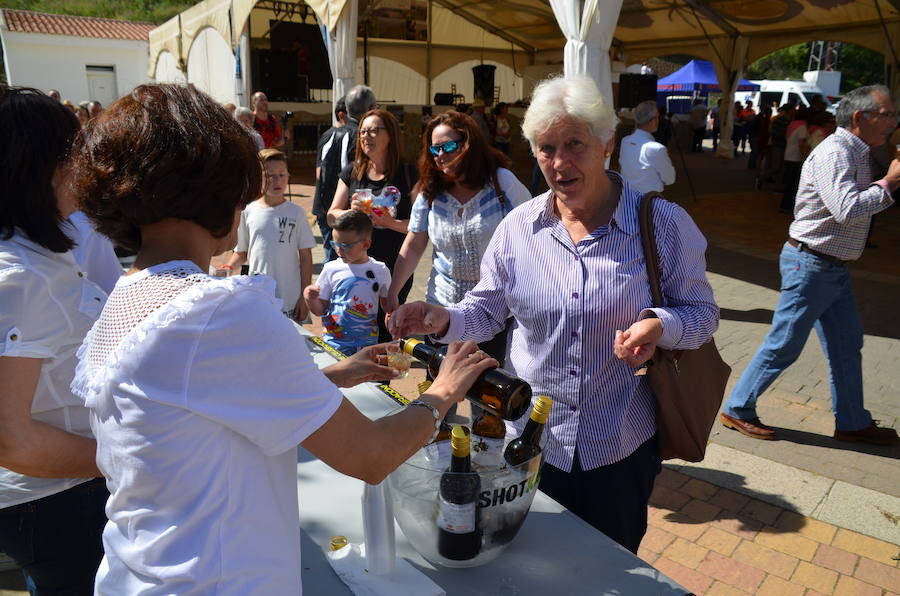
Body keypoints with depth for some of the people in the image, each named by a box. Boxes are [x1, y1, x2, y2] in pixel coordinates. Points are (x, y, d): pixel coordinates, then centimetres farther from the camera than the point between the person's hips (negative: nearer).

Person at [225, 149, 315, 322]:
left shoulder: (296, 212, -2)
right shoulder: (248, 212, 1)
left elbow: (305, 257, 0)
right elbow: (241, 252, 11)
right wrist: (228, 268, -9)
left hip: (289, 301, -1)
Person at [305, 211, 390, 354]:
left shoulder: (380, 271, -1)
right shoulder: (331, 269, -3)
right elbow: (320, 310, 3)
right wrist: (310, 299, -17)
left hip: (367, 344, 1)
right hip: (334, 343, -1)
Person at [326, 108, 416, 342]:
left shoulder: (407, 174, -4)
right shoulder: (352, 172, 7)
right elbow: (332, 216, 8)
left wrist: (389, 222, -22)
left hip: (394, 269, -3)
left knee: (387, 330, 8)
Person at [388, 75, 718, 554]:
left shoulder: (664, 224, -9)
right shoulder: (517, 227, -3)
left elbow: (701, 312, -2)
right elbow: (487, 309, 5)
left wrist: (660, 326, -24)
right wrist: (444, 320, -15)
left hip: (621, 448, -1)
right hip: (530, 441, 2)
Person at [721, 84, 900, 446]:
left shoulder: (856, 154, 14)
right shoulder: (834, 152, -17)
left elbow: (861, 205, 18)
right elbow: (846, 209, -29)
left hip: (834, 267, 10)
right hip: (811, 264, -10)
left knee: (847, 345, 15)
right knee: (784, 345, -3)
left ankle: (852, 422, 29)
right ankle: (737, 409, 11)